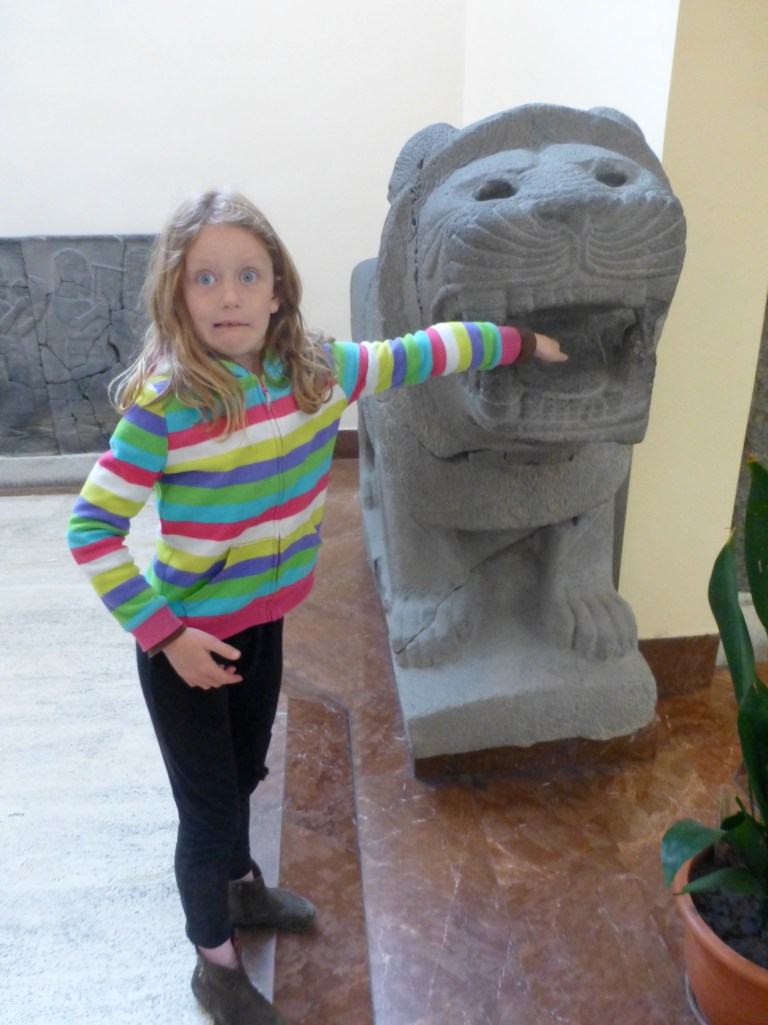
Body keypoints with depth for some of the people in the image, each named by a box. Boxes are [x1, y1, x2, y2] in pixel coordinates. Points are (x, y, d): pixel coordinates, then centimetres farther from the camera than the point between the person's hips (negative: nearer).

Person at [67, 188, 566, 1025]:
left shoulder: (319, 370, -9)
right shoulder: (164, 405, -25)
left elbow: (414, 355, 6)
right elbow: (91, 529, -20)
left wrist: (518, 342, 16)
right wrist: (166, 634, -22)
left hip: (264, 622, 5)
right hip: (186, 642, -5)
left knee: (242, 773, 27)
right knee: (208, 806, 11)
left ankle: (241, 888, 57)